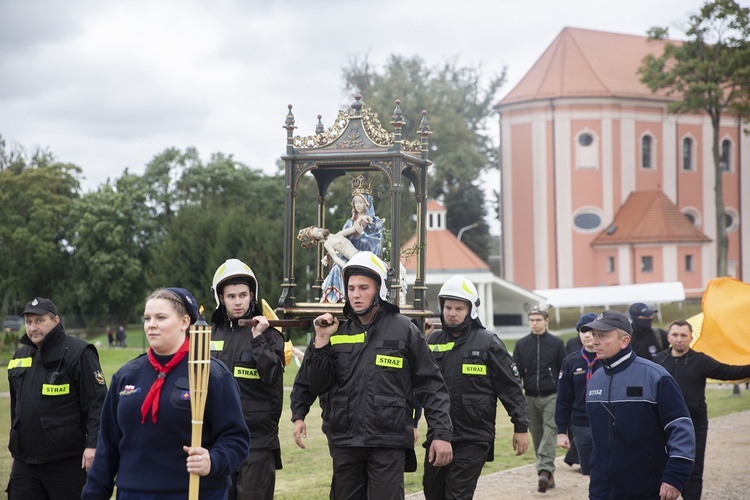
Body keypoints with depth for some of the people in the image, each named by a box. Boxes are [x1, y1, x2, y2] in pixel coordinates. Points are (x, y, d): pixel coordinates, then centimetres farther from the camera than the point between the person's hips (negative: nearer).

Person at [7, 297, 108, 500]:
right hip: (25, 464, 6)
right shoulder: (19, 356, 14)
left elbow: (96, 402, -13)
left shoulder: (78, 352, -7)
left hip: (67, 462, -6)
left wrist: (93, 444, -21)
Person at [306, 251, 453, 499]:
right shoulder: (337, 332, 9)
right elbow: (318, 386, 8)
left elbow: (431, 385, 1)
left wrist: (441, 433, -5)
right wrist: (321, 342, -2)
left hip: (388, 443, -4)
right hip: (344, 443, 4)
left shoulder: (403, 330, 0)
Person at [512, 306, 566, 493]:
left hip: (552, 396, -3)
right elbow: (516, 372, 6)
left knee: (550, 430, -15)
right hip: (531, 398, 3)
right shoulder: (521, 344, 7)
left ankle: (544, 470, -25)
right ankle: (548, 475, 15)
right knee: (537, 434, 6)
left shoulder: (557, 343, 2)